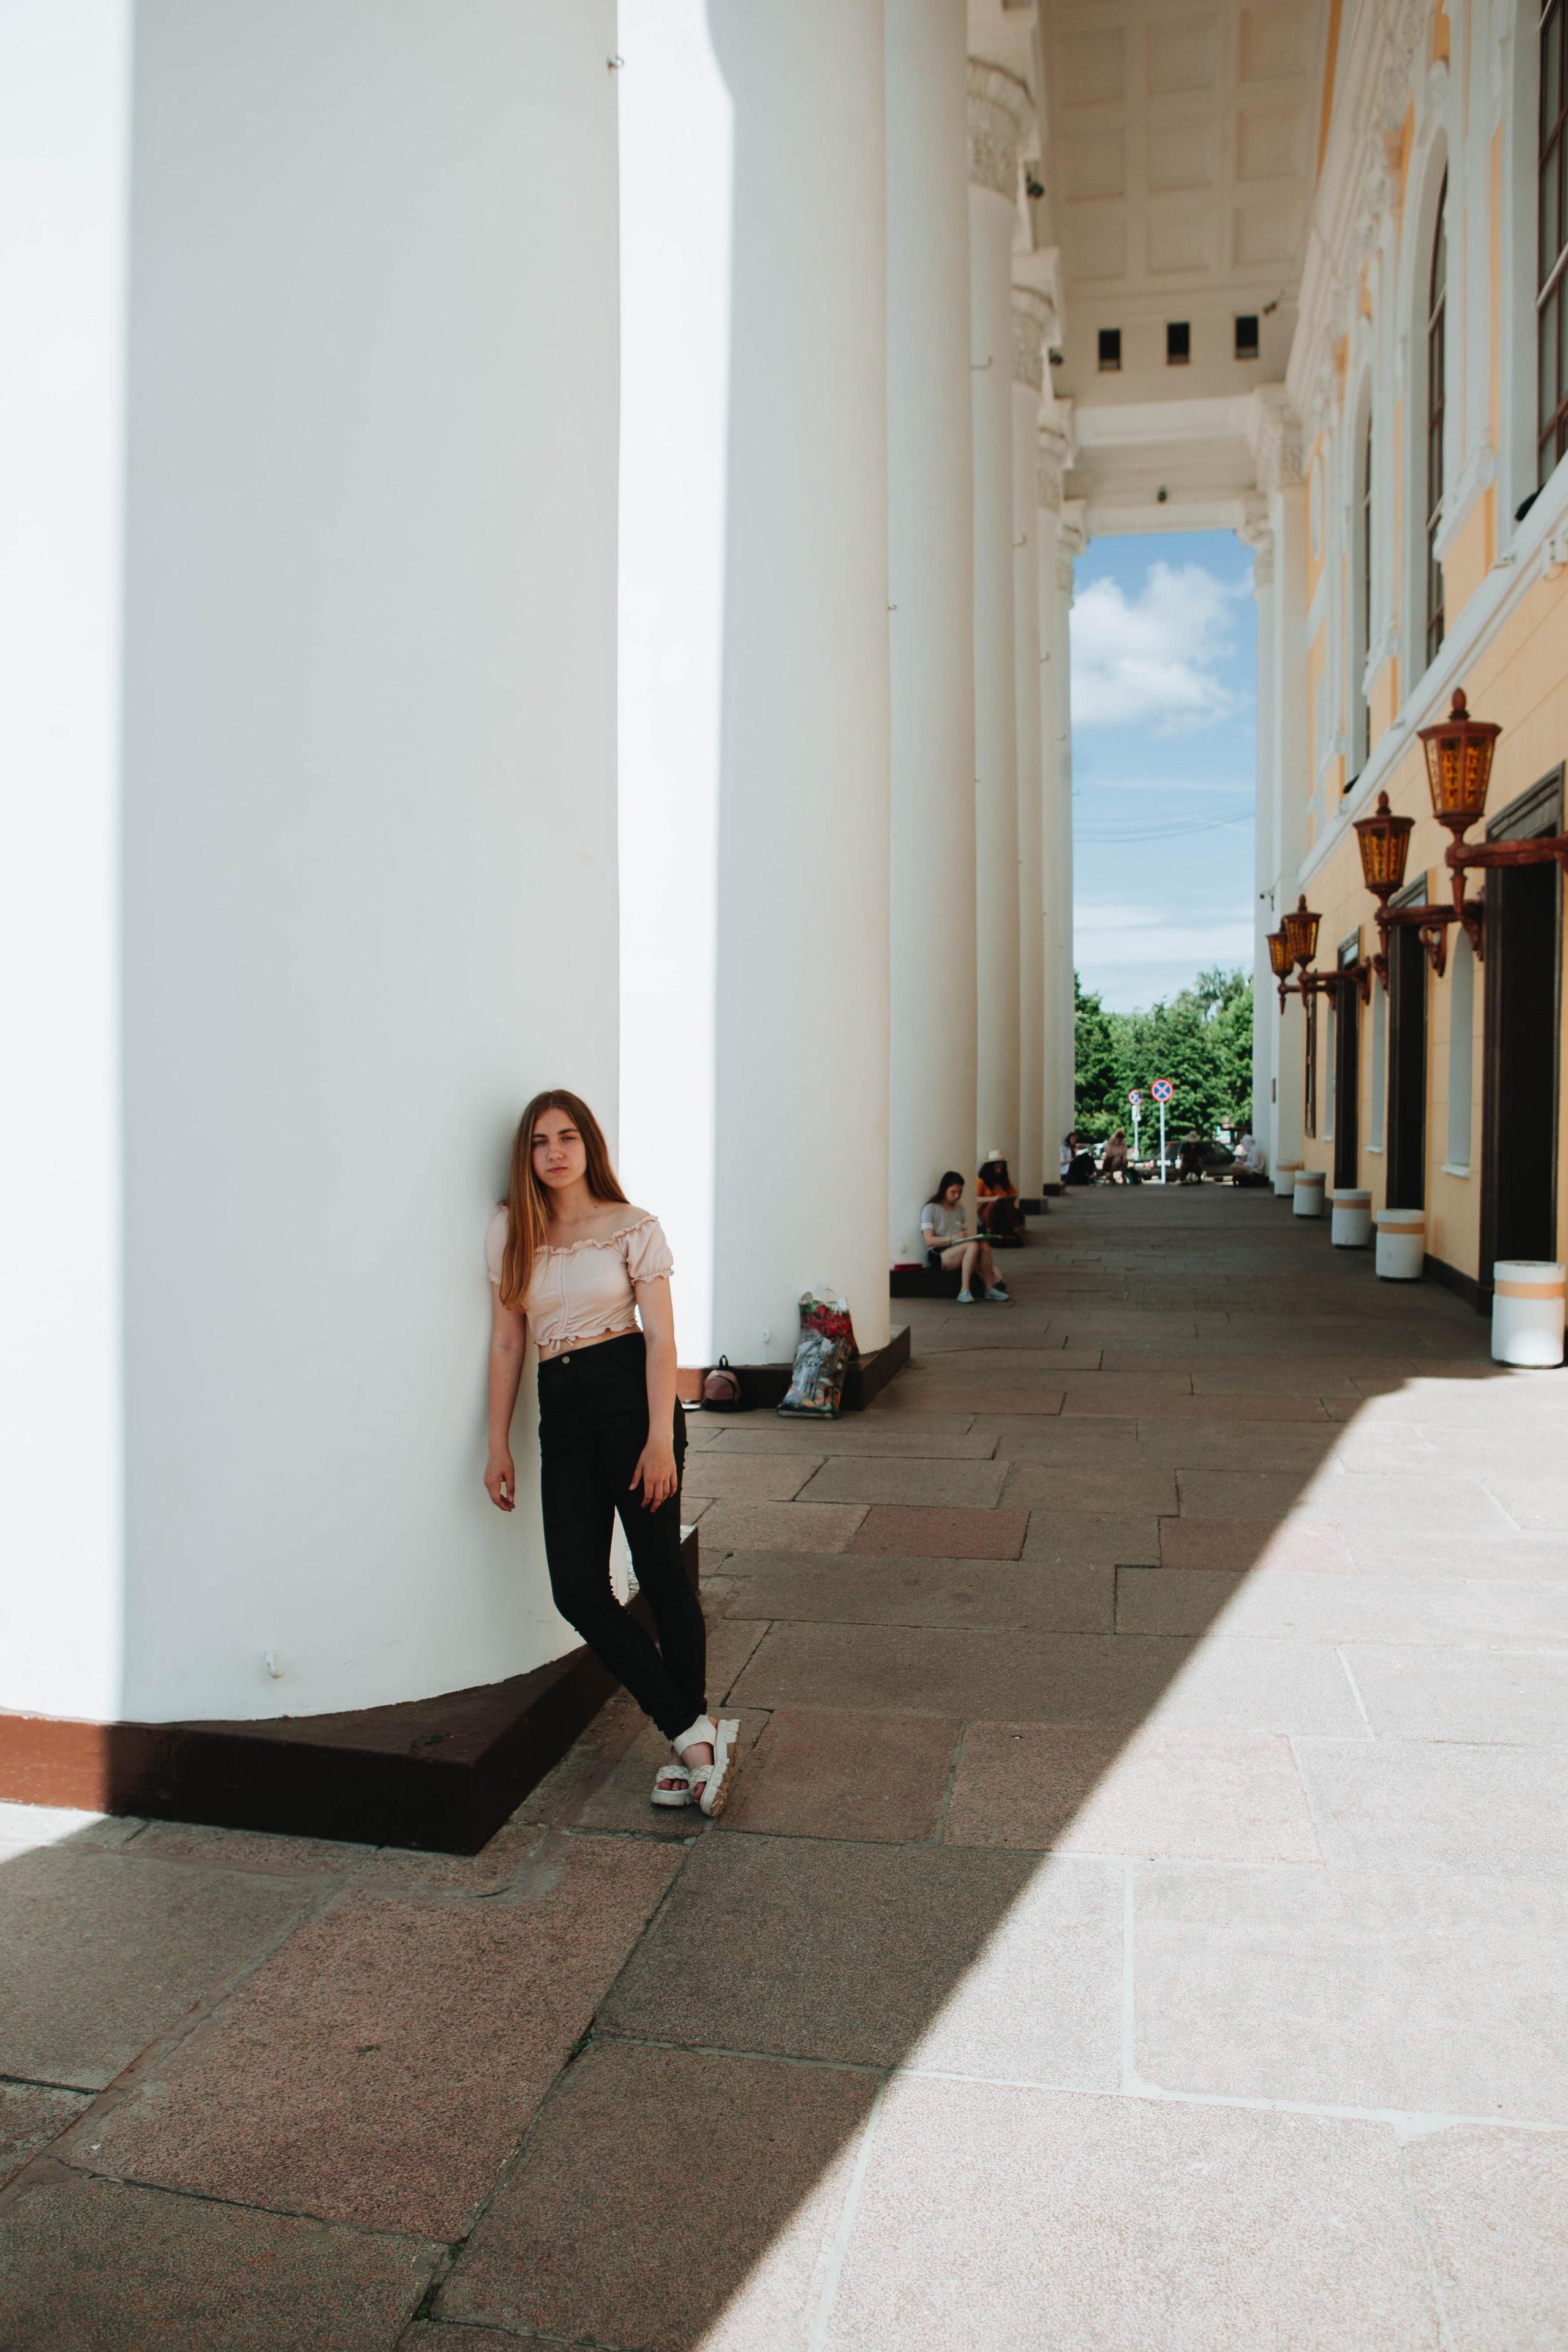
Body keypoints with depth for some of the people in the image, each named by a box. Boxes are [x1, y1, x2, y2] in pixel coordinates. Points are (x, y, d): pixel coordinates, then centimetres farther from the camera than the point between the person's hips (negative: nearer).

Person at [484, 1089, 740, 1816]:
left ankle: (691, 1740, 18)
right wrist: (498, 1445, 10)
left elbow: (660, 1338, -4)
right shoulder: (510, 1231, 10)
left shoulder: (633, 1228, 0)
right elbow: (506, 1342, 12)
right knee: (577, 1588, -5)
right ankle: (696, 1735, 4)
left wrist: (661, 1438, -13)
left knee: (659, 1570, 1)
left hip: (630, 1394, -4)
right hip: (562, 1410, 4)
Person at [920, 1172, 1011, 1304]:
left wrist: (967, 1237, -7)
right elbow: (929, 1240, -13)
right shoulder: (930, 1209, -3)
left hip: (958, 1252, 6)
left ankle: (990, 1288, -19)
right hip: (937, 1255, -6)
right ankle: (964, 1292, -34)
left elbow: (965, 1236, 16)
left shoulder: (958, 1209, 18)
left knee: (984, 1245, -24)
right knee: (973, 1246, -32)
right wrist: (954, 1238, -24)